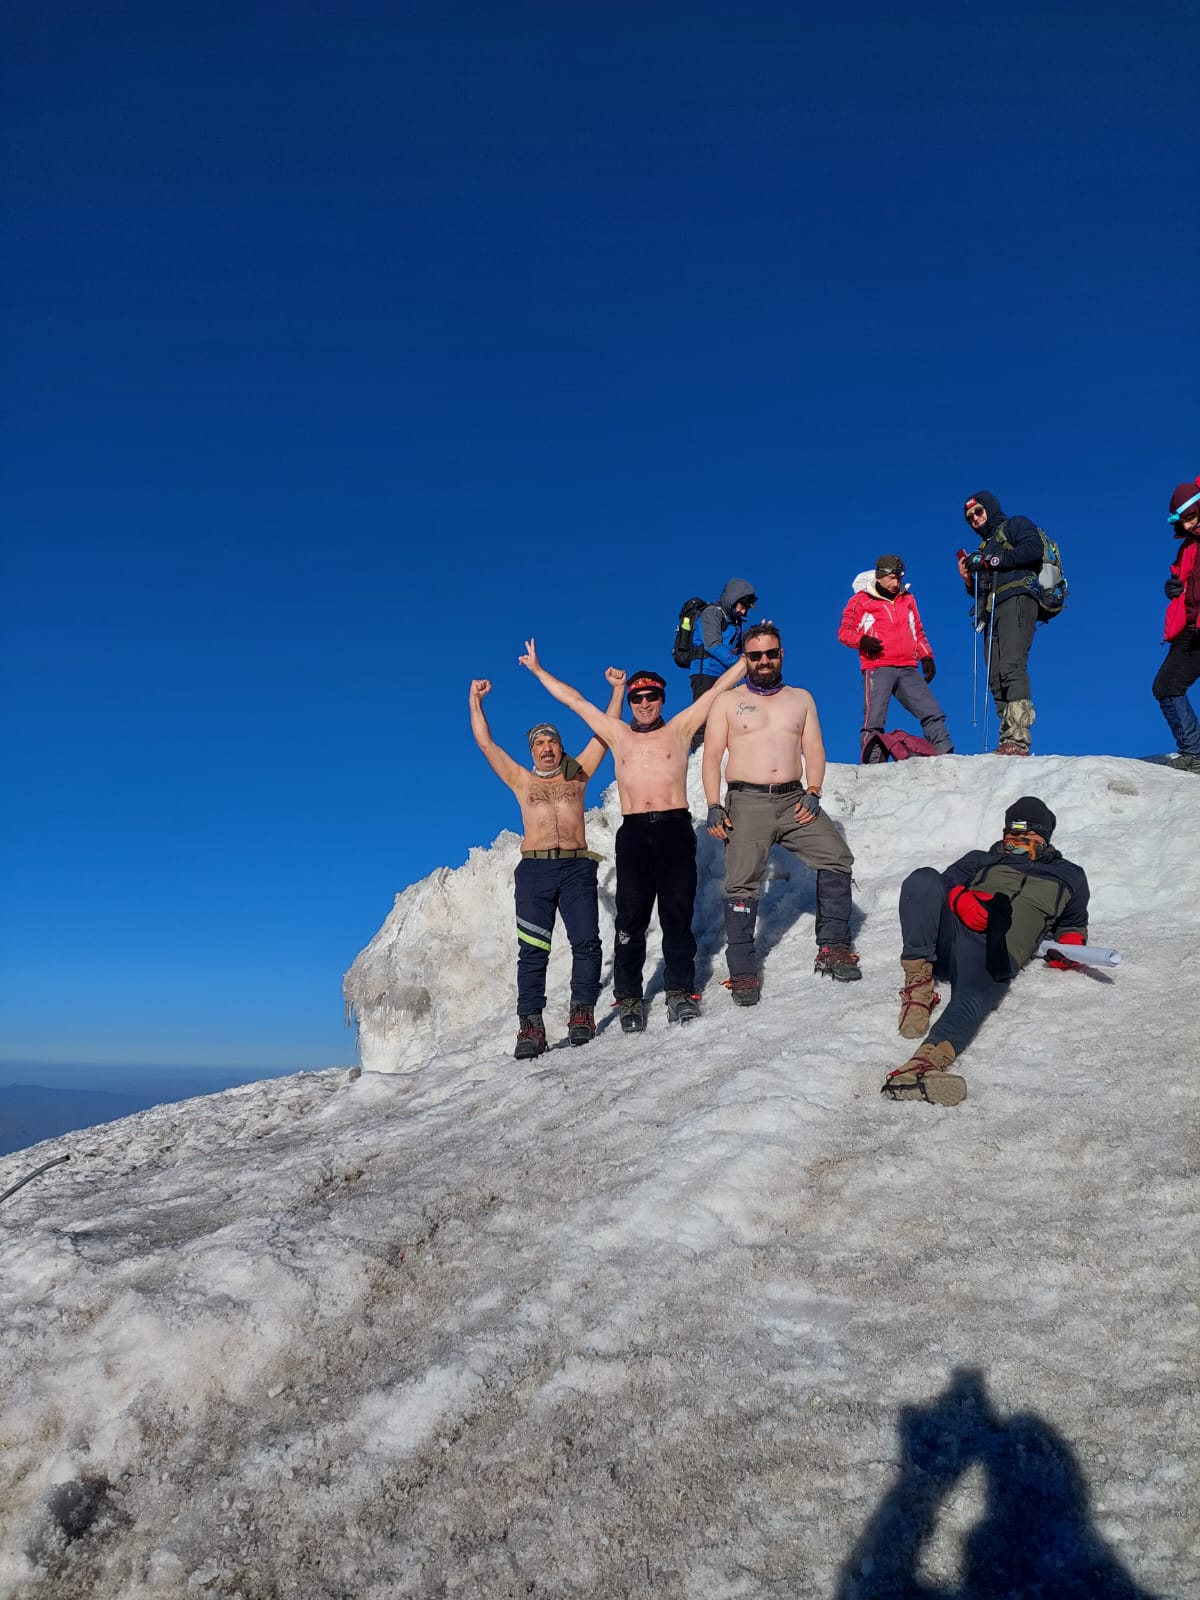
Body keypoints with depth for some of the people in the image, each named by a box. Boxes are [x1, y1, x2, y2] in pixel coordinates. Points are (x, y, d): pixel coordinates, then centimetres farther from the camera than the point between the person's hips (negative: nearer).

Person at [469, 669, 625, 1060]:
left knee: (586, 940, -9)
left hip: (577, 868, 0)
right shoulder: (522, 780, 18)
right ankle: (531, 1025, -8)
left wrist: (617, 690, 15)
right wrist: (476, 701, 19)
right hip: (534, 869, 0)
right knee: (532, 949, -6)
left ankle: (582, 1012, -1)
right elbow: (485, 742, 18)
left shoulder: (577, 774, 18)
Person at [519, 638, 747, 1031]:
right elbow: (574, 700, 23)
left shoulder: (680, 728, 14)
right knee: (631, 917, -2)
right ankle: (628, 998, 4)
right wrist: (538, 670, 27)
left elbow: (716, 690, 14)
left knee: (677, 914, -2)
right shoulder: (617, 734, 18)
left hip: (675, 829, -1)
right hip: (633, 834, 1)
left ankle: (681, 990, 7)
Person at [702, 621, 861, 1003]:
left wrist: (813, 792, -6)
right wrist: (713, 806, -8)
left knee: (837, 857, -13)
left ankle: (833, 948, -2)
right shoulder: (727, 701, 10)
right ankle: (743, 972, -1)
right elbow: (712, 757, 4)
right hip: (746, 802, -2)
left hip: (794, 799, 2)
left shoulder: (801, 698, 17)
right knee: (741, 884, -7)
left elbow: (814, 750, 11)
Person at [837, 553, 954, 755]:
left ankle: (945, 755, 1)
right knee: (874, 719, -12)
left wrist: (926, 657, 15)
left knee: (932, 713, -1)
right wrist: (862, 640, -15)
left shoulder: (907, 599, 21)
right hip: (877, 668, -5)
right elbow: (845, 631, 5)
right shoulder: (861, 600, 6)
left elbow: (917, 633, 28)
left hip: (908, 670, 5)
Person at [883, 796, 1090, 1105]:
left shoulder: (1069, 876, 36)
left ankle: (923, 1065, -67)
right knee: (924, 878, -30)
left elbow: (1073, 924, 38)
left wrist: (1069, 944, 12)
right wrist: (961, 898, -3)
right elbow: (945, 884, 22)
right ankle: (918, 982, -32)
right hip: (947, 936, 2)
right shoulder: (982, 860, 35)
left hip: (994, 955, -2)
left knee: (973, 999, -38)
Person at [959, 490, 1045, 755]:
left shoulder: (1016, 525, 14)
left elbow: (1034, 549, -8)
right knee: (996, 678, -6)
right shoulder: (985, 548, 34)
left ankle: (1018, 740, -35)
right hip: (992, 612, 8)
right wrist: (969, 580, 12)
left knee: (1012, 667, -24)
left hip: (1017, 600, -8)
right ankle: (1008, 743, -12)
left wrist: (993, 562, -8)